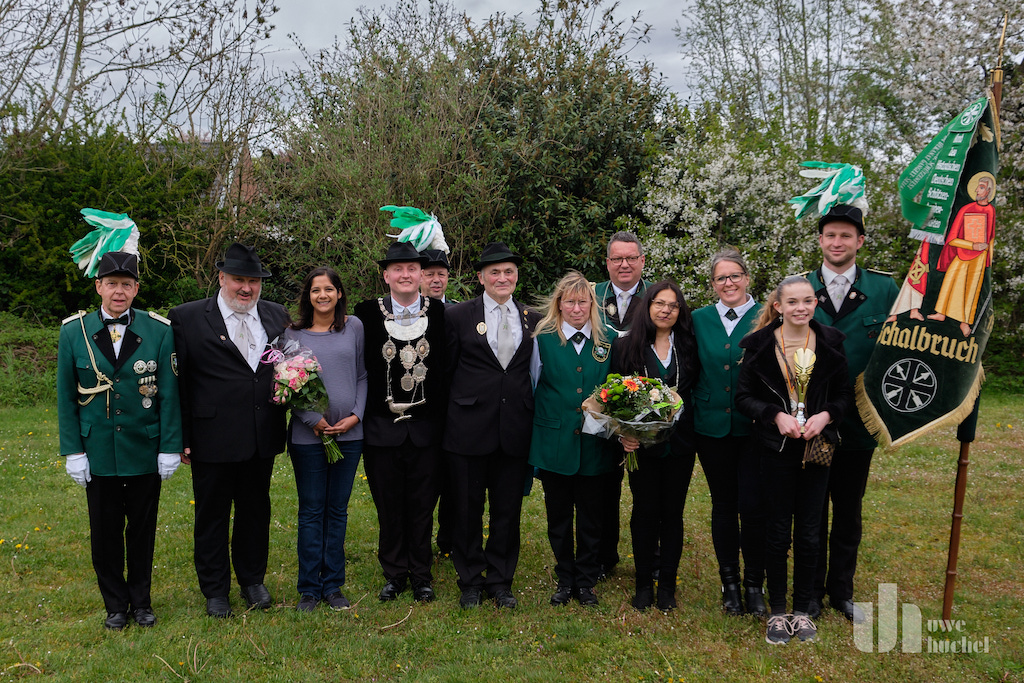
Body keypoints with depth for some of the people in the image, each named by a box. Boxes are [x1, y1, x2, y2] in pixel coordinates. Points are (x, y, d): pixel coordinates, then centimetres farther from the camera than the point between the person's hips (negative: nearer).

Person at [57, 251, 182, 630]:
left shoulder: (159, 331, -5)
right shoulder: (74, 332, -3)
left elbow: (169, 395, -3)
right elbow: (66, 397, 1)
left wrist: (170, 448, -5)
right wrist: (73, 451, -3)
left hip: (145, 452, 0)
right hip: (99, 453, 1)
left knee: (142, 529, 12)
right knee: (105, 532, 10)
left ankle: (141, 600, 30)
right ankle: (115, 605, 28)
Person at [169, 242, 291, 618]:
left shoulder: (277, 316, 6)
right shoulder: (187, 317, -5)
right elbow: (176, 382, -5)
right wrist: (181, 438, -8)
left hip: (263, 436, 4)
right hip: (213, 439, -3)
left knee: (256, 512, 17)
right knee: (212, 516, 10)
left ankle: (253, 580, 34)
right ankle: (215, 590, 26)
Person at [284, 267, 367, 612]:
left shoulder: (354, 327, 5)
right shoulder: (293, 334, 1)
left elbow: (363, 375, 7)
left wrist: (356, 415, -5)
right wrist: (314, 420, -9)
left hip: (349, 432, 1)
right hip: (308, 434, -1)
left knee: (338, 509, 9)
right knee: (311, 510, 4)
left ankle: (333, 584, 19)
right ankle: (309, 587, 15)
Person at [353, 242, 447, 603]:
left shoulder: (439, 312, 0)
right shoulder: (367, 313, 0)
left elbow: (447, 369, 3)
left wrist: (443, 417, -1)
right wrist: (361, 416, -3)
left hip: (426, 427, 0)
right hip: (382, 427, 0)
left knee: (422, 504, 9)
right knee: (388, 505, 10)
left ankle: (421, 574, 24)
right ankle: (394, 573, 26)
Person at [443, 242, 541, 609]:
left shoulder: (532, 320, 8)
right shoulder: (458, 316, 0)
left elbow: (536, 372, 11)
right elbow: (446, 369, 3)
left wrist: (530, 415, 6)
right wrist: (453, 411, 1)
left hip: (515, 429, 2)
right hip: (469, 427, -2)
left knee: (508, 510, 9)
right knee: (467, 508, 8)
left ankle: (501, 581, 24)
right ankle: (471, 581, 23)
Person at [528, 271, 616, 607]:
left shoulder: (607, 341, 4)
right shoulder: (543, 339, 0)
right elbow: (531, 388, 6)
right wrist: (531, 439, 6)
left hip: (594, 443, 1)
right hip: (554, 441, -1)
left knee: (591, 516, 9)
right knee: (558, 516, 10)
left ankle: (586, 581, 24)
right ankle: (565, 580, 26)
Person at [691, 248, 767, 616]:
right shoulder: (699, 320, 7)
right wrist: (691, 409, 3)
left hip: (754, 428, -2)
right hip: (712, 427, 2)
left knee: (753, 506, -5)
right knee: (723, 505, 10)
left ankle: (755, 584, 13)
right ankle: (730, 582, 23)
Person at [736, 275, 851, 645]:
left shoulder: (831, 342, 1)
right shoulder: (759, 344, -4)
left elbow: (844, 393, 6)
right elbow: (744, 396, -2)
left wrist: (825, 415, -13)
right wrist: (776, 416, -16)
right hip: (776, 448, -1)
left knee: (808, 533, 7)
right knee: (778, 532, 5)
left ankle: (802, 610, 23)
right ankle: (777, 612, 19)